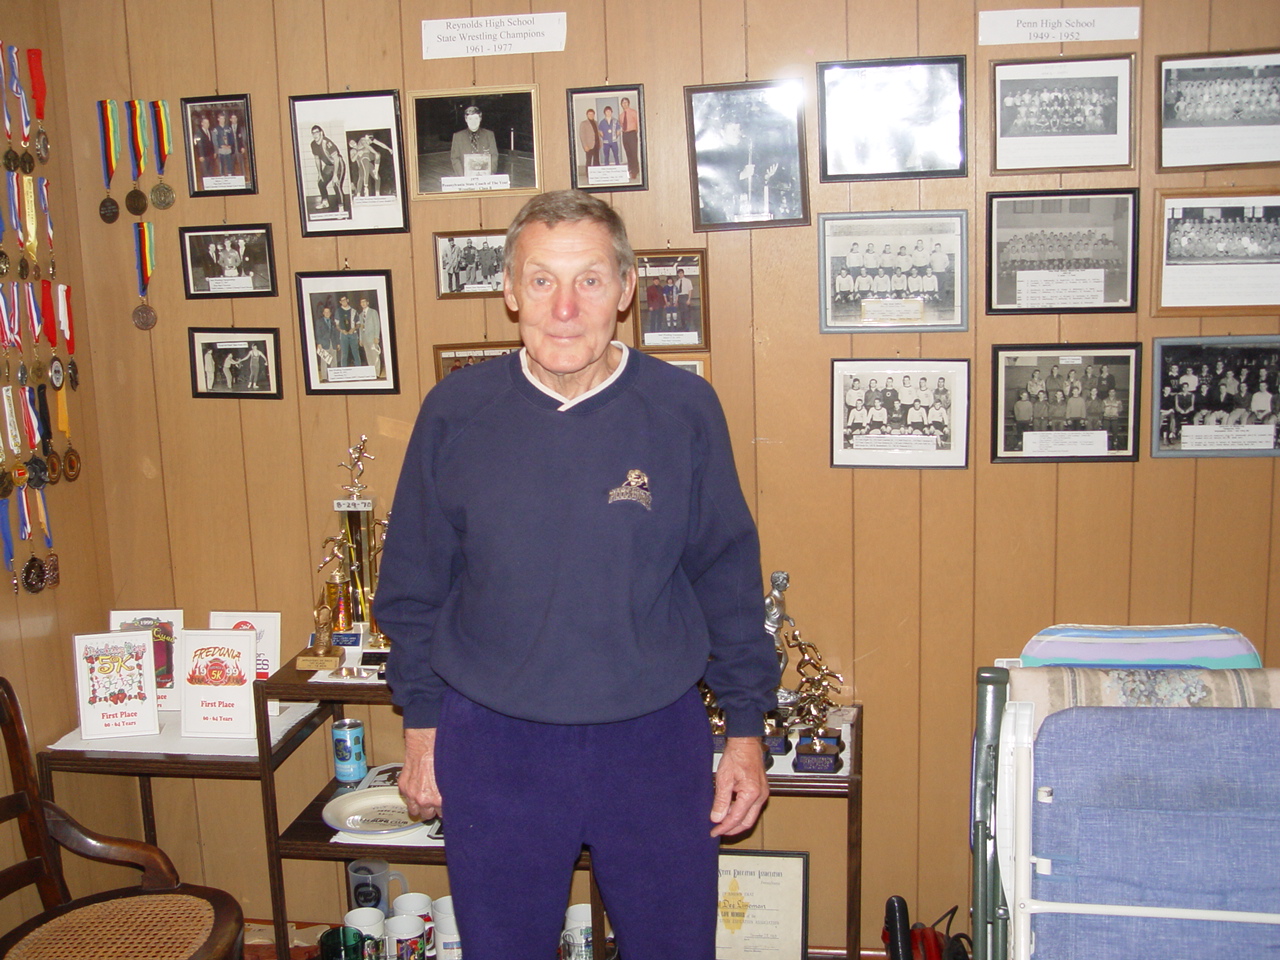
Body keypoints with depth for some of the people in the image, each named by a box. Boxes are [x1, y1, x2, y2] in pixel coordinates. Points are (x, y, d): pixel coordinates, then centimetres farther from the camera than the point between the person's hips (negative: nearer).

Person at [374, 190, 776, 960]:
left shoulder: (685, 410, -7)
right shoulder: (455, 413, -5)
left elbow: (730, 581, 0)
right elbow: (415, 587, 4)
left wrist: (747, 730, 2)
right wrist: (422, 724, 6)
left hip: (655, 742, 0)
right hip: (492, 745, 1)